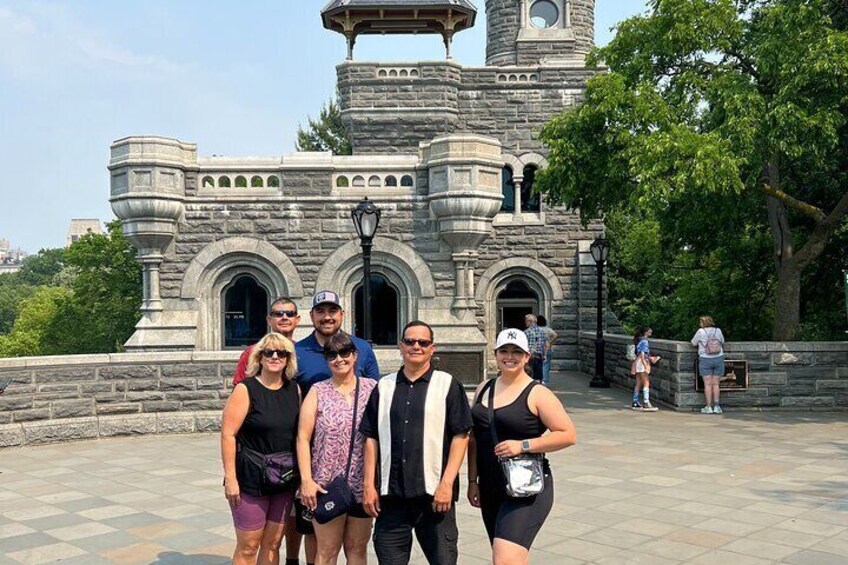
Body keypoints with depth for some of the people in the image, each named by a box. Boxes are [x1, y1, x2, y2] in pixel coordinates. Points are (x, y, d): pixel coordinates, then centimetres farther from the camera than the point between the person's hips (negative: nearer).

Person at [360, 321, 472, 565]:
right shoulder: (384, 387, 11)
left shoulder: (447, 385, 2)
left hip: (434, 494, -3)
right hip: (391, 494, 3)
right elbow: (371, 438, 12)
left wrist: (446, 484, -10)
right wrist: (369, 485, 5)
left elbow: (461, 436, -3)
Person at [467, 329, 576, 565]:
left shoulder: (536, 394, -8)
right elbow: (474, 439, 15)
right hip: (490, 490, 6)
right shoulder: (484, 389, 10)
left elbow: (568, 435, -12)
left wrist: (523, 445, -18)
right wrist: (473, 481, 12)